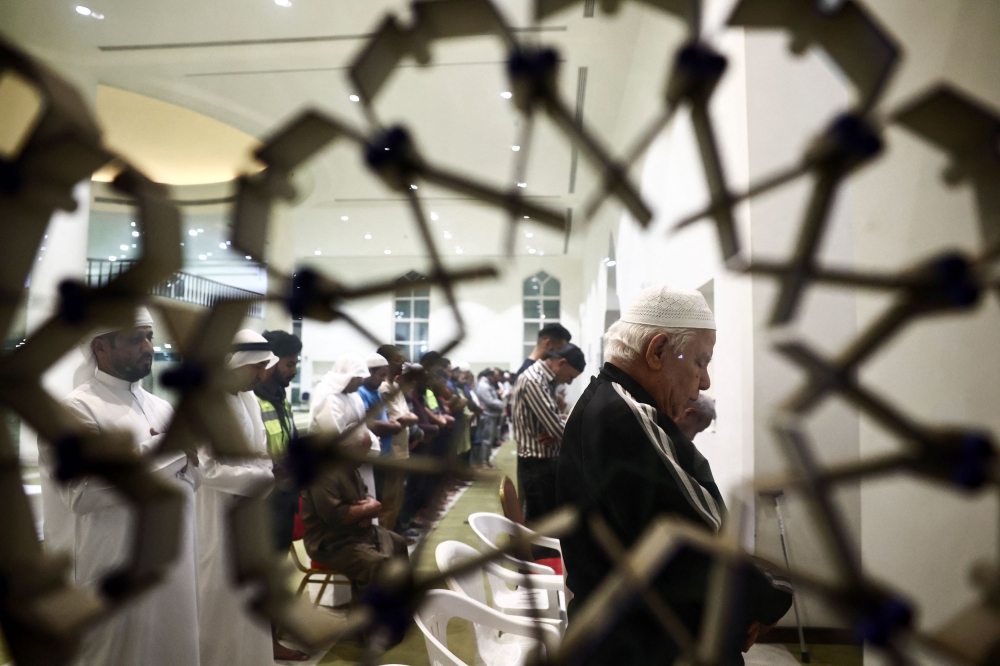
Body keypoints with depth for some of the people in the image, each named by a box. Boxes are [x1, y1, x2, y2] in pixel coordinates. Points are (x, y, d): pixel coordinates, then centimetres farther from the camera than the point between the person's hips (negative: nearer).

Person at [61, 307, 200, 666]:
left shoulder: (162, 407, 12)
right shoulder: (78, 408, -9)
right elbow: (80, 495, -19)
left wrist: (183, 459, -8)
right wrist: (157, 454, -19)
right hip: (119, 568, -6)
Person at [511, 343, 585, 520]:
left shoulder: (545, 380, 10)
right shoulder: (533, 381, -21)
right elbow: (557, 428, -25)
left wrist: (557, 433, -7)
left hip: (547, 461, 10)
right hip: (537, 465, -10)